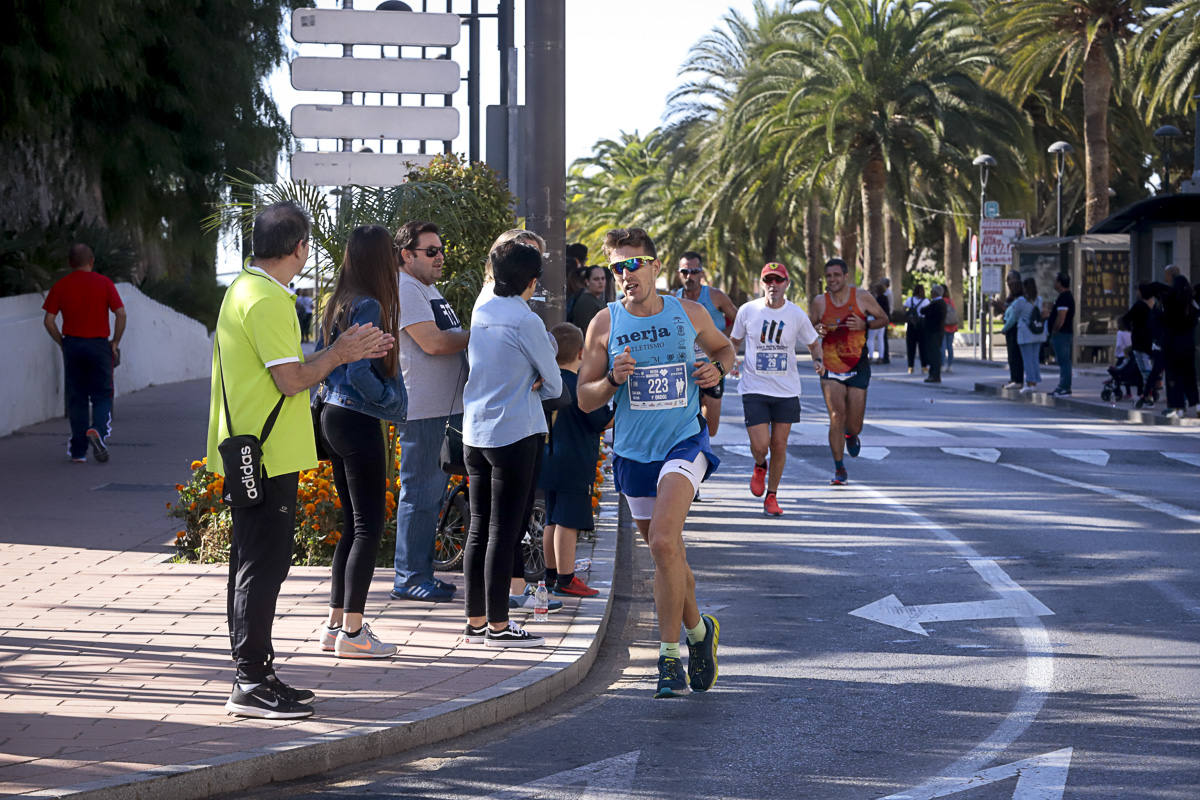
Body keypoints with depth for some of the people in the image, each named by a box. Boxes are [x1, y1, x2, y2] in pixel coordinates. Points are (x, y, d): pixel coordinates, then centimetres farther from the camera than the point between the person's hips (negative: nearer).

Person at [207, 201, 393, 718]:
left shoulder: (247, 288, 16)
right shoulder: (267, 300, -17)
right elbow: (291, 380, -19)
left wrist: (342, 353, 18)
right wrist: (340, 354, -4)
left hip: (251, 450, 11)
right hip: (266, 455, -11)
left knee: (255, 562, 14)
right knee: (264, 563, -7)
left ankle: (253, 674, 20)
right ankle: (251, 684, -5)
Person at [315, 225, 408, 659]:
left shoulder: (338, 302, 10)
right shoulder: (369, 306, -16)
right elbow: (359, 372, -21)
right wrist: (393, 402, -9)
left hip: (332, 416, 9)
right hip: (358, 423, -9)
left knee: (353, 524, 14)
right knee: (369, 526, -3)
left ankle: (335, 624, 18)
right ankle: (352, 630, -1)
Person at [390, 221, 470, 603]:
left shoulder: (428, 289, 21)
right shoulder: (404, 290, -12)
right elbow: (433, 343, -20)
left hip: (444, 408, 10)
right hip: (420, 411, -10)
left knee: (432, 492, 13)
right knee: (420, 492, -7)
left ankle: (421, 573, 19)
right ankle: (409, 578, -3)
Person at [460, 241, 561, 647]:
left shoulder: (479, 314, 8)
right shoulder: (526, 321, -12)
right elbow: (554, 384, -4)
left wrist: (524, 385, 5)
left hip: (474, 434, 7)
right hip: (513, 435, -7)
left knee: (479, 529, 11)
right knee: (504, 531, -3)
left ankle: (476, 621, 16)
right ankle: (497, 625, -1)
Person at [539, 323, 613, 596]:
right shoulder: (580, 386, -16)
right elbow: (602, 422, -12)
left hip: (551, 461, 8)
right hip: (575, 465, -8)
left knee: (553, 520, 16)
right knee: (568, 521, -6)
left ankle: (552, 574, 25)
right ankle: (565, 580, -5)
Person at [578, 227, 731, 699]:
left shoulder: (689, 314, 0)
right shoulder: (604, 324, -1)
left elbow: (723, 347, 21)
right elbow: (585, 399, 3)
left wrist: (717, 368, -2)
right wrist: (614, 380, -17)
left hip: (684, 443, -3)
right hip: (633, 453, 3)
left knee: (664, 542, -22)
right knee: (665, 554, 13)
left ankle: (669, 657, -15)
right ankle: (699, 630, 38)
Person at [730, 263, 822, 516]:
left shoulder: (796, 314, -1)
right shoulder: (747, 311, -3)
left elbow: (813, 343, 13)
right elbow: (735, 341, 12)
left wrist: (818, 359, -7)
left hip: (786, 390, 1)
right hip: (754, 388, -1)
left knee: (779, 446, 3)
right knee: (760, 445, -11)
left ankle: (771, 496, 21)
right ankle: (760, 466, 26)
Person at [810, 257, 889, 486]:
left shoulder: (862, 298, -2)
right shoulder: (819, 302, 0)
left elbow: (883, 319, 7)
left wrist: (865, 325, -13)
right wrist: (817, 330, -12)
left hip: (858, 367, 0)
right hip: (830, 368, 0)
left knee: (853, 425, 4)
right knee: (836, 417, -14)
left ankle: (851, 436, 43)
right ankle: (839, 469, -4)